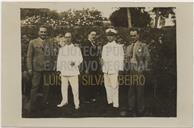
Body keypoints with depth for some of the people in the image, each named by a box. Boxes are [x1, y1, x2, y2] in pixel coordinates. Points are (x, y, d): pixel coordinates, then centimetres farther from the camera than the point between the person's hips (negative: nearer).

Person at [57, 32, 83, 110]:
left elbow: (80, 59, 2)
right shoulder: (61, 49, 13)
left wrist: (75, 62, -18)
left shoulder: (76, 49, 5)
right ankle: (64, 101, 25)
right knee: (64, 87, 9)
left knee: (75, 88, -7)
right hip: (64, 71, 3)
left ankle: (76, 103, 2)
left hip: (73, 71, -3)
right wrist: (59, 69, 7)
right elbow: (59, 60, 14)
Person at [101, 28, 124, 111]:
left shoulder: (119, 47, -2)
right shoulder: (105, 47, 13)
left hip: (114, 70, -5)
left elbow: (121, 60, -3)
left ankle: (115, 105, -1)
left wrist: (120, 71, -8)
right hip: (106, 70, 5)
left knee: (114, 88, -7)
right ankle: (110, 102, 21)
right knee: (107, 86, 9)